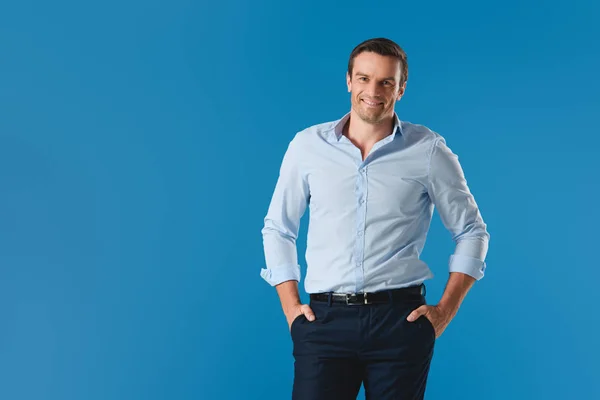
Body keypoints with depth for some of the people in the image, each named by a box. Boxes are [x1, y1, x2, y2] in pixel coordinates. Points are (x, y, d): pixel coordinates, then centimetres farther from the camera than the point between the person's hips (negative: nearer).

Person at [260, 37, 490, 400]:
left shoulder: (429, 150, 2)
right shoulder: (308, 145, 6)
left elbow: (471, 231, 8)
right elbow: (278, 229, 14)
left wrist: (445, 311, 1)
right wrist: (291, 307, 5)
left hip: (400, 319, 0)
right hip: (325, 319, 1)